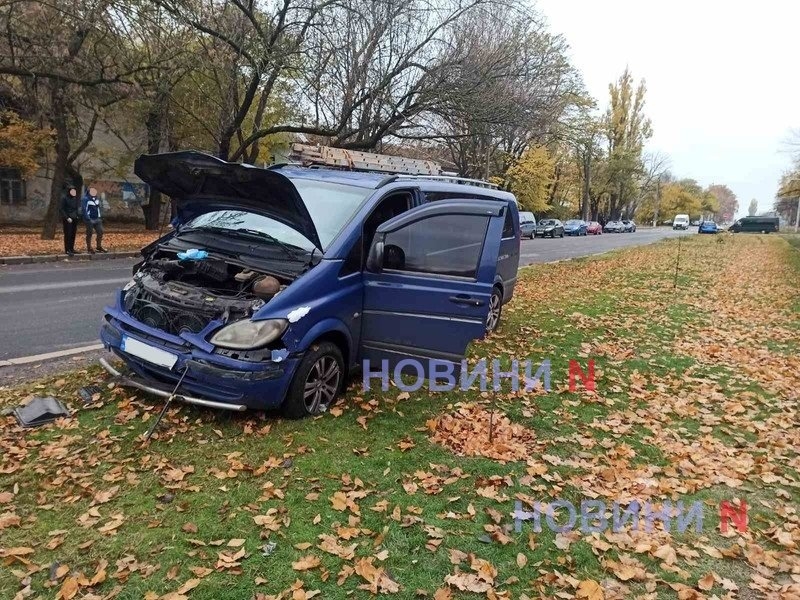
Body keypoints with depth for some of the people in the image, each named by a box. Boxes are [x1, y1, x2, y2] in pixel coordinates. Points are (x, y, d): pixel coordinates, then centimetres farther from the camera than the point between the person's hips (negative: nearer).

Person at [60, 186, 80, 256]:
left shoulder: (75, 198, 11)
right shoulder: (64, 198, -6)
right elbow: (62, 209, -8)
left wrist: (77, 215, 4)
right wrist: (67, 218, -16)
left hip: (74, 219, 6)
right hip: (67, 219, -6)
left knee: (73, 234, 7)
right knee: (68, 234, -5)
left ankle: (72, 249, 15)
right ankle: (67, 250, -3)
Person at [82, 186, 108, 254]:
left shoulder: (97, 199, 11)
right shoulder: (86, 199, -11)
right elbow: (84, 209, -14)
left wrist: (100, 216, 14)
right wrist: (88, 218, -19)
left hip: (97, 219, 7)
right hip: (90, 220, -7)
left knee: (100, 232, 7)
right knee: (89, 234, 1)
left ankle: (99, 247, 21)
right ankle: (89, 248, 9)